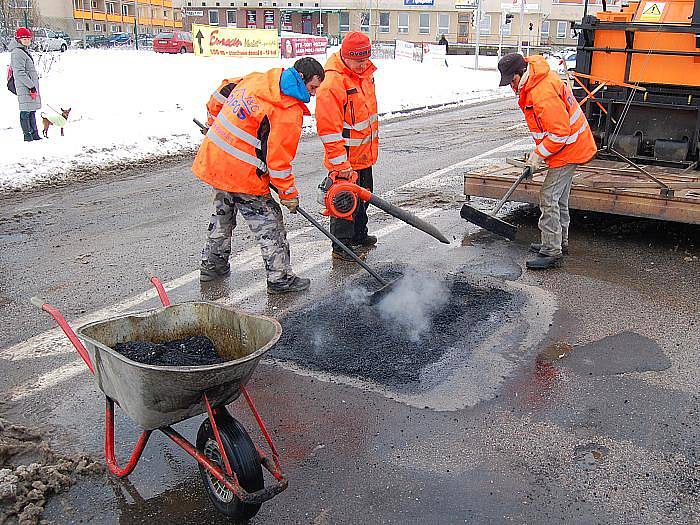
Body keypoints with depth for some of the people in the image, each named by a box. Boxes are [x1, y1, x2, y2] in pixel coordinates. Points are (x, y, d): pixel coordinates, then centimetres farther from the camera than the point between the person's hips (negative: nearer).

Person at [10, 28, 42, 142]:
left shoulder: (24, 51, 18)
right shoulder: (18, 53, -13)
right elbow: (20, 73, -19)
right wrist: (31, 86, -21)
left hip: (31, 85, 10)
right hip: (25, 88, -10)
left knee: (32, 111, 14)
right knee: (26, 111, -5)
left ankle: (34, 135, 21)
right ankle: (28, 136, -1)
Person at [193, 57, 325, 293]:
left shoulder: (255, 79, 7)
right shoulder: (289, 112, -17)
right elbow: (278, 159, -17)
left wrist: (215, 119, 37)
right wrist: (289, 194, -5)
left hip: (212, 158, 9)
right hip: (241, 172, -9)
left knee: (223, 212, 27)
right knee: (269, 221, 3)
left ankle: (212, 265, 41)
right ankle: (280, 278, 9)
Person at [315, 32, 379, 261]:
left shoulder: (365, 73, 4)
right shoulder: (332, 84, -24)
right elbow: (329, 130, -25)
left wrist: (373, 145, 25)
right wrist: (341, 165, -25)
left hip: (365, 154, 9)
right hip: (345, 159, -9)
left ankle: (359, 235, 41)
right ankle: (342, 245, 16)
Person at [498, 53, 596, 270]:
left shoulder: (543, 94, -29)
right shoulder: (531, 83, 4)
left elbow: (560, 133, -28)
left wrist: (538, 155, -19)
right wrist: (538, 151, 17)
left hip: (568, 148, -11)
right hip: (571, 146, 11)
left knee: (549, 198, -10)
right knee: (559, 198, 19)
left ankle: (551, 253, -6)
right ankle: (559, 242, 32)